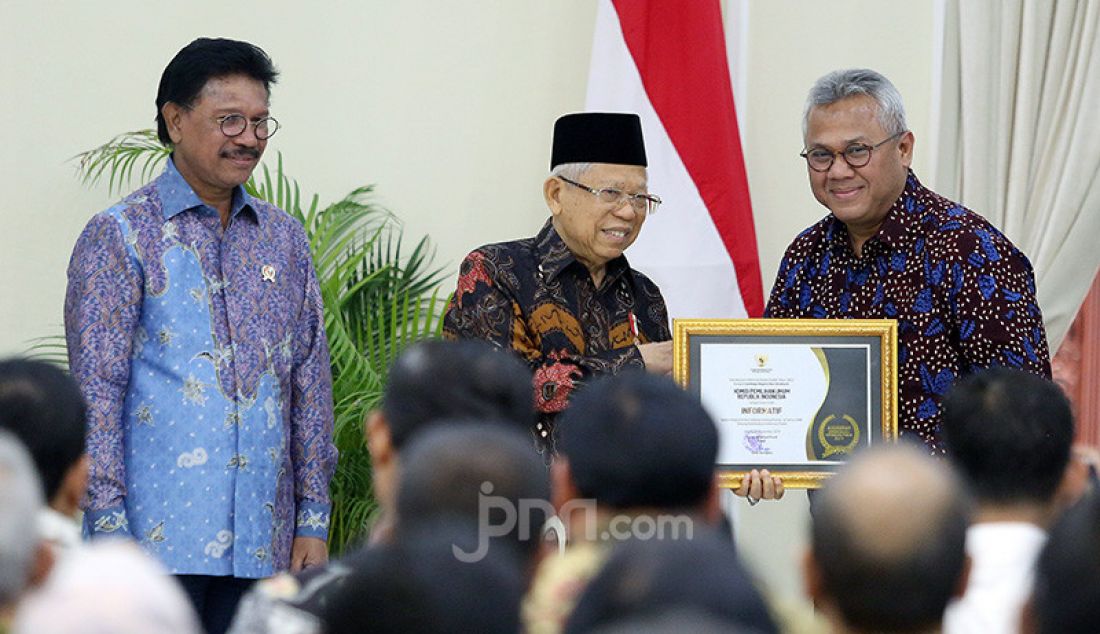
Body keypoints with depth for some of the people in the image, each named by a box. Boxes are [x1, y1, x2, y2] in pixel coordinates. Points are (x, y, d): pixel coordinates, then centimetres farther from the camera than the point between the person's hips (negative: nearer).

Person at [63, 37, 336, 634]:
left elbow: (310, 382, 15)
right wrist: (109, 530, -12)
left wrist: (314, 518, 10)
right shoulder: (119, 237, -2)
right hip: (158, 536, -5)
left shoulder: (284, 237, 14)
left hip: (260, 540, 5)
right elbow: (96, 392, -6)